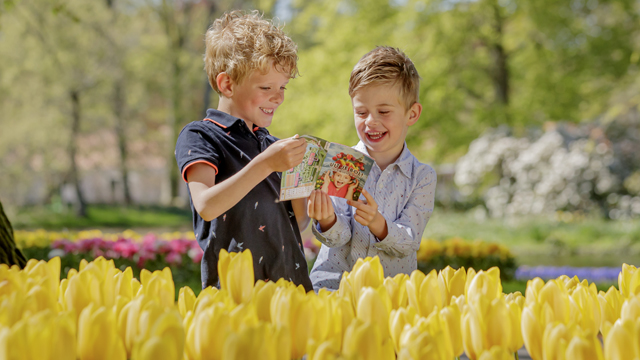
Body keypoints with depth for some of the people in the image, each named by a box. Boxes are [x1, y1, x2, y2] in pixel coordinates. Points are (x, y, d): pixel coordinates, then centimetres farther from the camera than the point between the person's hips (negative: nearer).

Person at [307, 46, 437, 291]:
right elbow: (339, 237, -5)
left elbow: (408, 244, -5)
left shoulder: (423, 177, 2)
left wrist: (378, 224, -24)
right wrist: (328, 221, -27)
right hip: (332, 287, -1)